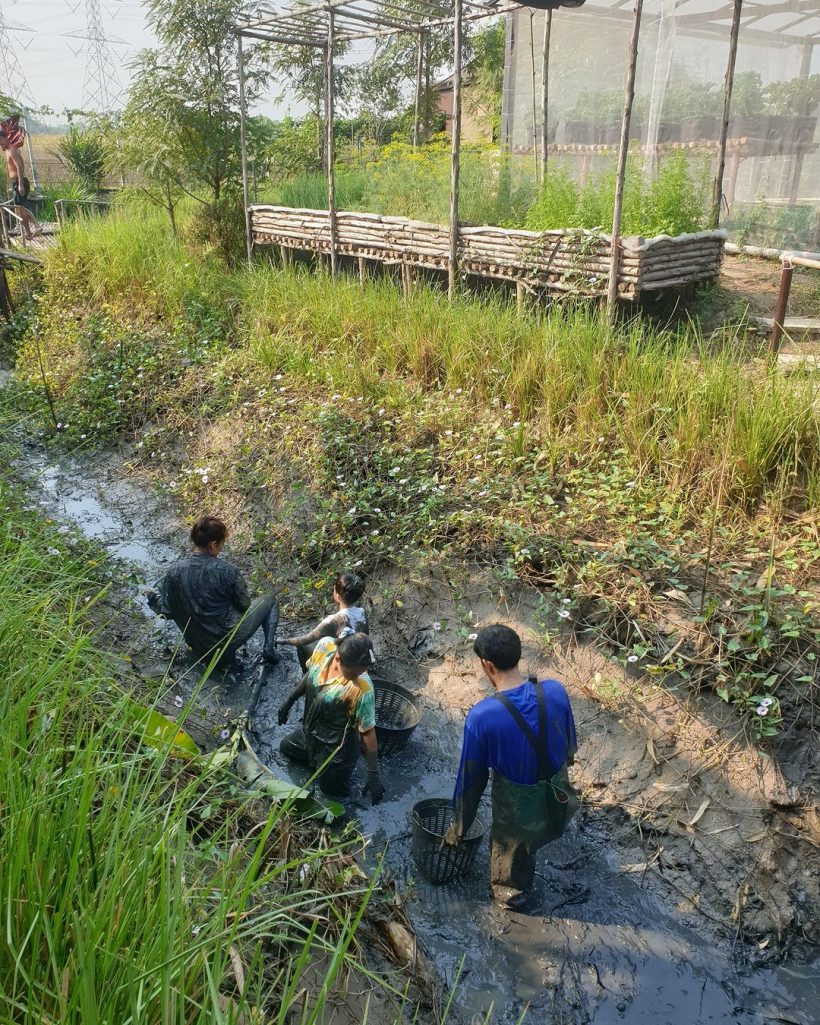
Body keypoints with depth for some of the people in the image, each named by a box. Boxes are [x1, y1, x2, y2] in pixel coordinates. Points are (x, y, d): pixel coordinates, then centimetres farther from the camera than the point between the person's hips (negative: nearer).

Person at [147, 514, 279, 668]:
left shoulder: (175, 572, -12)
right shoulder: (227, 570, -22)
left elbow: (166, 611, -3)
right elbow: (244, 605, -8)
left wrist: (152, 596, 17)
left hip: (199, 646, 4)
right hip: (230, 637, -3)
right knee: (270, 600, 18)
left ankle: (223, 655, 19)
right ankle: (269, 648, 6)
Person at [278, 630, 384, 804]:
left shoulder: (362, 689, -39)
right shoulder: (325, 646, -24)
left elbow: (368, 732, -26)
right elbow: (310, 674, -1)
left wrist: (373, 775, -20)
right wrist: (290, 700, 11)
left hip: (336, 747, -6)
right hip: (310, 731, 6)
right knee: (286, 748, 31)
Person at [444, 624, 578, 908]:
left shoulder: (481, 716, -31)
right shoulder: (555, 691, -21)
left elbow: (471, 778, -17)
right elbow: (570, 742, -1)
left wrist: (459, 827, -1)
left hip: (517, 808, -4)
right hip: (558, 798, 4)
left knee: (507, 846, 29)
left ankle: (510, 890, 57)